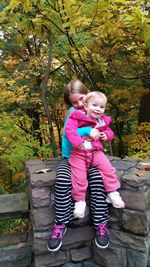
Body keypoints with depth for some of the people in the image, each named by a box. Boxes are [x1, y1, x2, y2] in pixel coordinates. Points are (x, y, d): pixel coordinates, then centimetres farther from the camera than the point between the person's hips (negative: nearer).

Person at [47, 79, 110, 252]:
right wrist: (88, 131, -30)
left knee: (98, 178, -28)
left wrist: (104, 135, -10)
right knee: (62, 180, -31)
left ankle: (101, 223, -13)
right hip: (70, 157, -2)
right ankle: (61, 223, -13)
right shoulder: (72, 111, -3)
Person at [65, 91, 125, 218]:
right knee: (79, 177, -9)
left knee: (108, 169, -9)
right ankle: (80, 200, 11)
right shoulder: (78, 117, -10)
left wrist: (107, 135, -2)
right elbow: (69, 129, -25)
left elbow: (109, 131, 23)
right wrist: (77, 141, -37)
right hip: (78, 153, -4)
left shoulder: (103, 121, 8)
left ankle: (113, 192, 10)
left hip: (96, 152, 4)